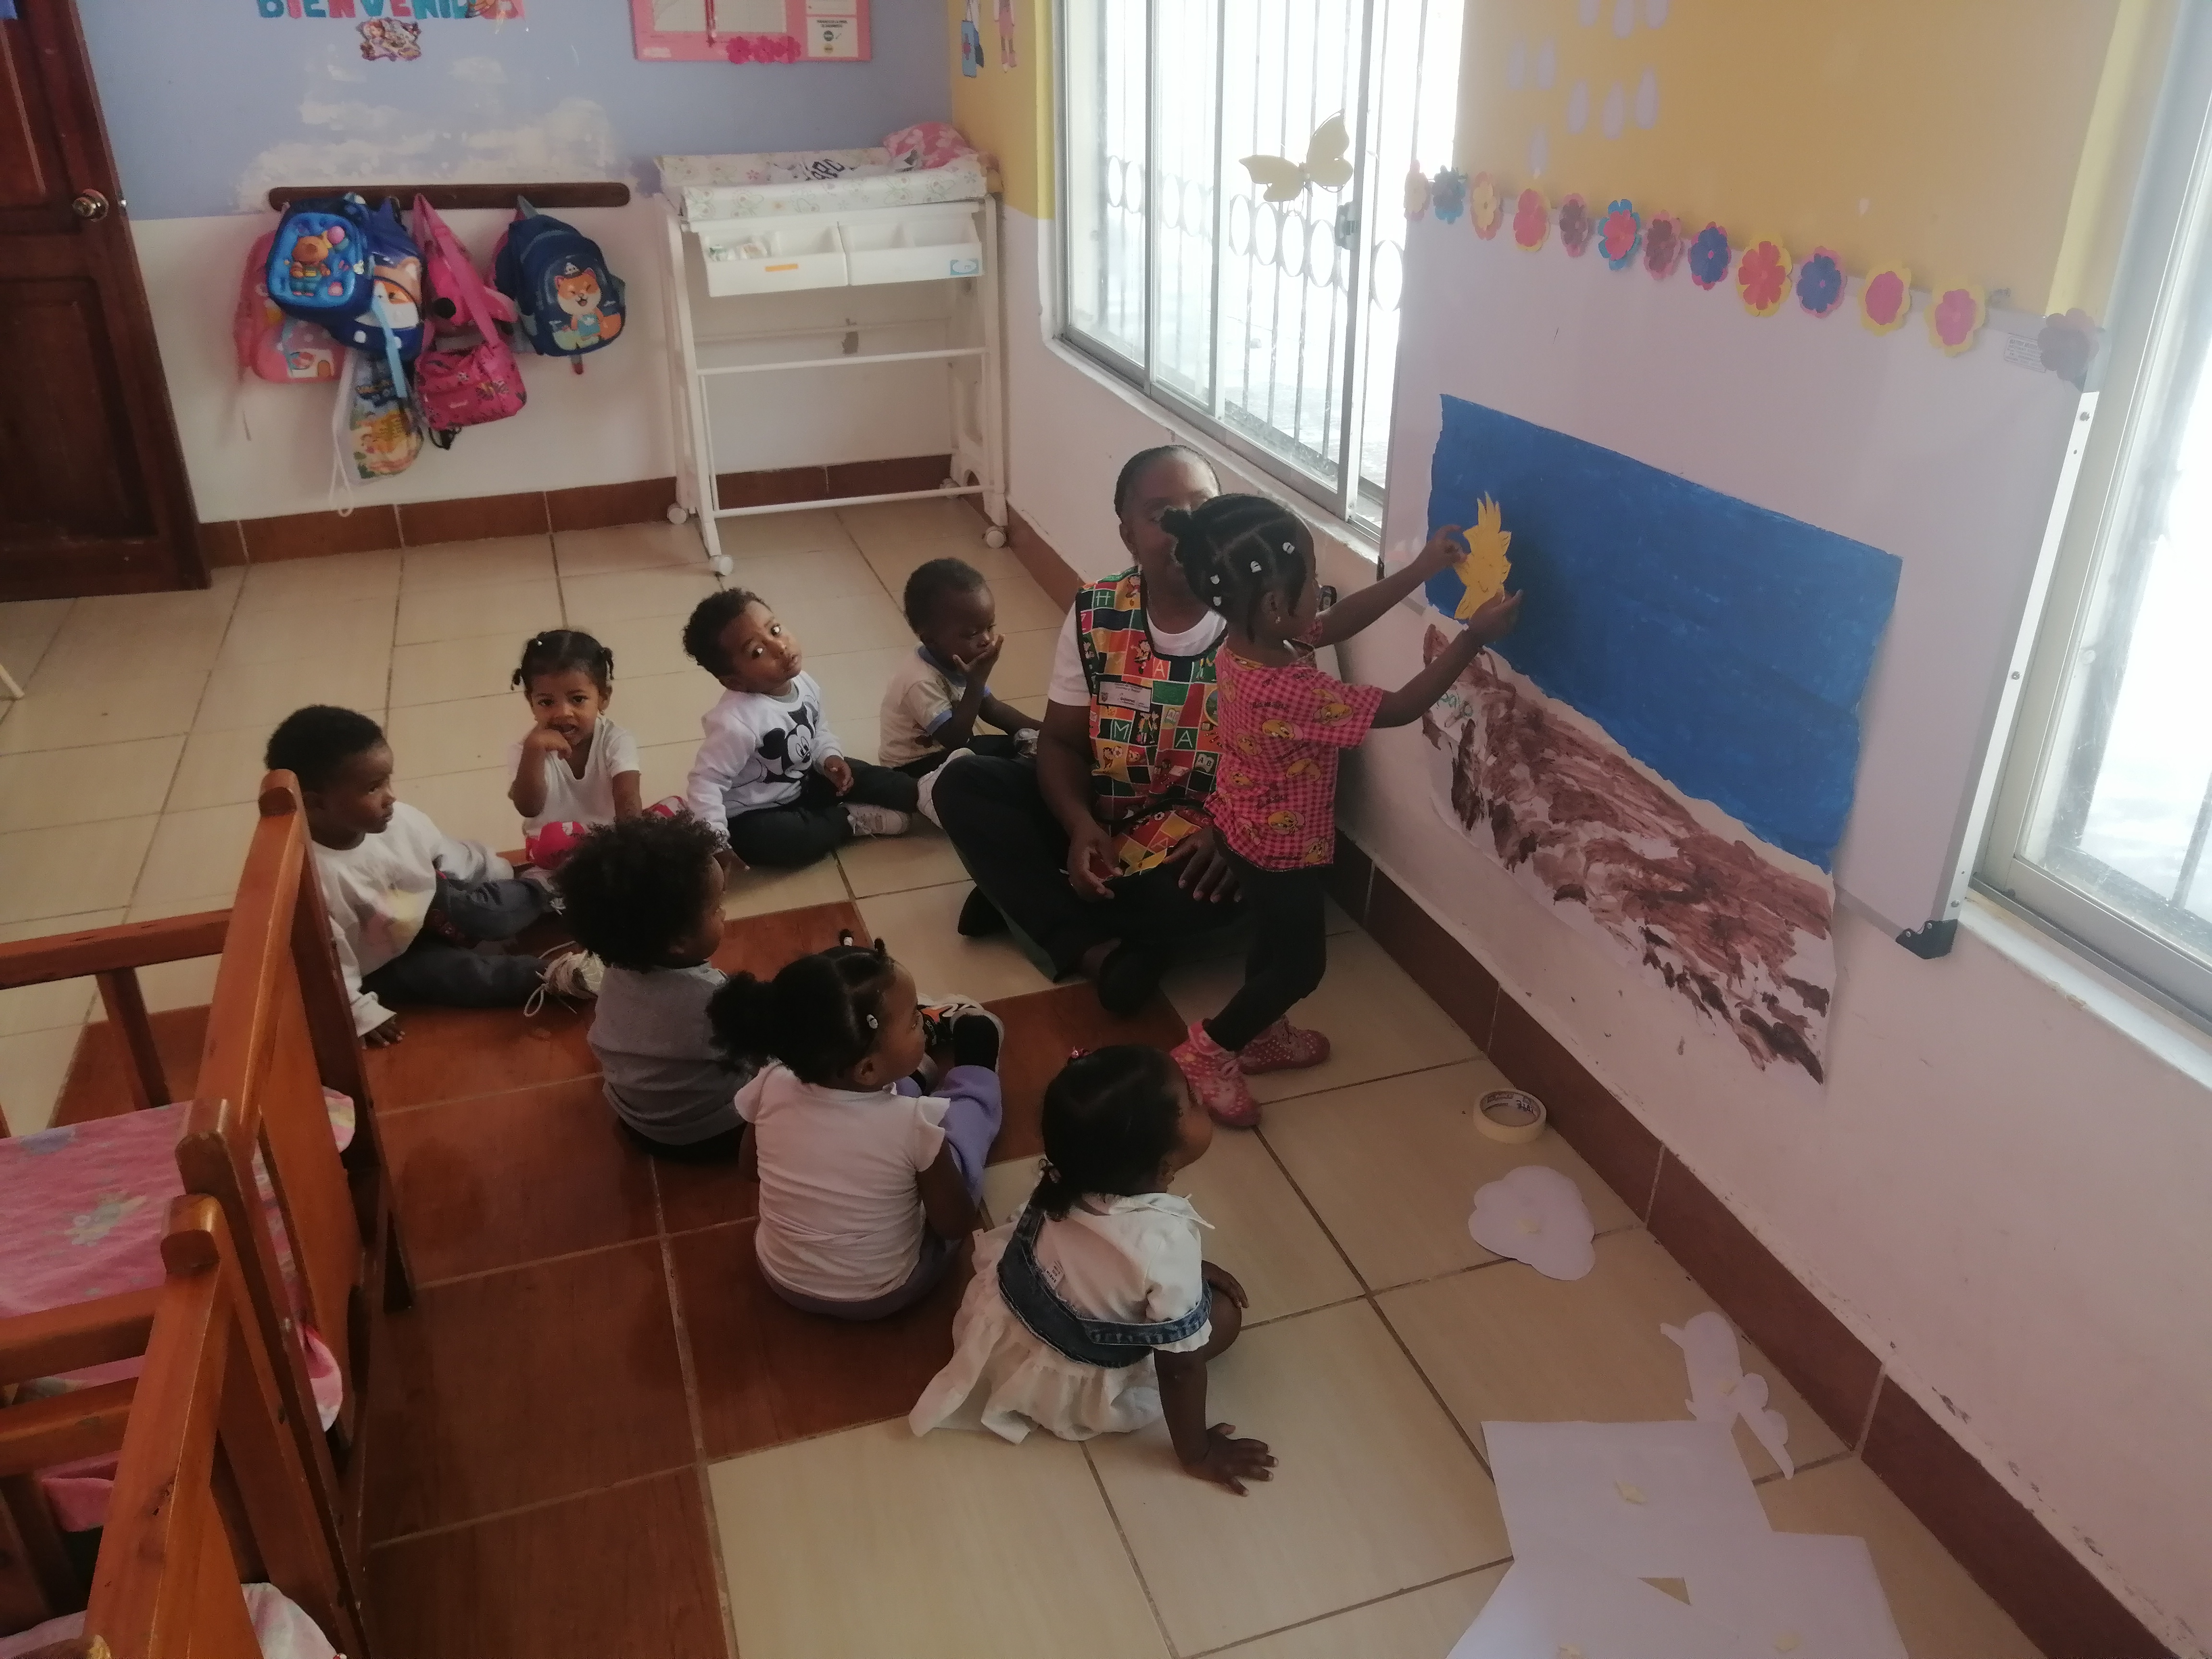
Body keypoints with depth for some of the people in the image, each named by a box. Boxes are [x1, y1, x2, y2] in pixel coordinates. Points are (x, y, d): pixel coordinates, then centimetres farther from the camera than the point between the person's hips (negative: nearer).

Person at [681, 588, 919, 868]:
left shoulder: (804, 683, -10)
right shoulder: (736, 721, -35)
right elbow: (705, 782, -32)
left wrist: (829, 757, -9)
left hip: (805, 782, 6)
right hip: (754, 813, -6)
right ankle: (849, 819, -17)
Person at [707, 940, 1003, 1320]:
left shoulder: (773, 1088, -23)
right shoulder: (915, 1123, -34)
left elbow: (750, 1168, -1)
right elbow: (956, 1225, -17)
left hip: (782, 1277, 3)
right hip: (884, 1294, -3)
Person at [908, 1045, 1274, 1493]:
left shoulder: (1066, 1177, -18)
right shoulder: (1165, 1242, -37)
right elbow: (1181, 1364, -24)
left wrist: (1188, 1270, 12)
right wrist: (1197, 1453, -9)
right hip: (1067, 1391, -5)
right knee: (1224, 1310, 4)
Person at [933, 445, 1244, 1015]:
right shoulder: (1096, 615, -4)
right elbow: (1061, 741, 0)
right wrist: (1081, 826, -21)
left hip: (1205, 839, -4)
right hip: (1104, 822, 4)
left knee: (1203, 890, -37)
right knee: (962, 785, -12)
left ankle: (1024, 897, -12)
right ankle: (1098, 950, -24)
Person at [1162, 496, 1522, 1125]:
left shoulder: (1246, 643, -13)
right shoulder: (1291, 693, -39)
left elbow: (1341, 619, 0)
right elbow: (1401, 708, -30)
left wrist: (1421, 569, -2)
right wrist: (1474, 636, -24)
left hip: (1253, 835, 9)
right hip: (1284, 848, -8)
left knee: (1275, 942, 28)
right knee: (1301, 963, 12)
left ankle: (1261, 1036, 48)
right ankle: (1205, 1053, 24)